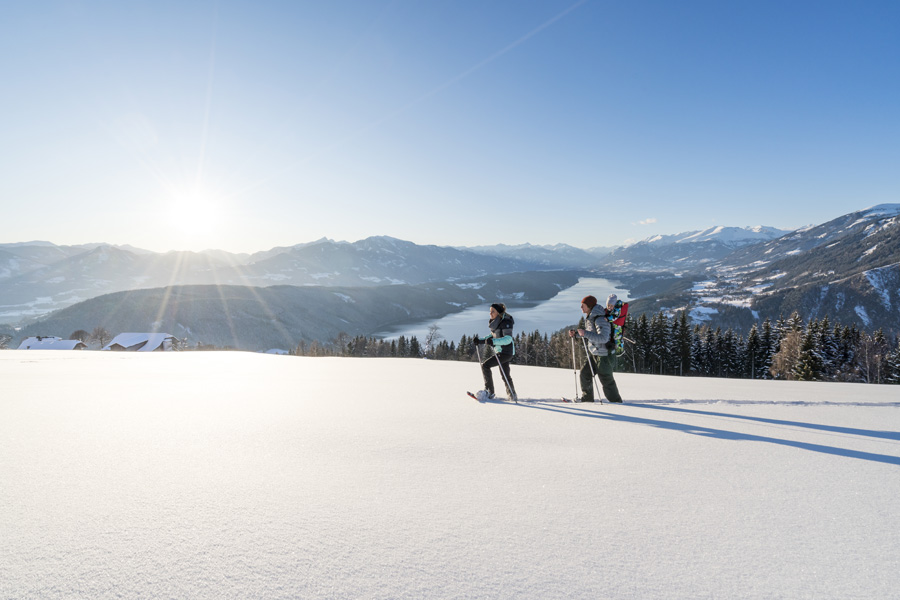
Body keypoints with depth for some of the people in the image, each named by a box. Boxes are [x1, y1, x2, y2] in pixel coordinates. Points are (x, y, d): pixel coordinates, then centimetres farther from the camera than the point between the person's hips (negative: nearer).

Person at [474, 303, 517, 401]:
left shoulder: (505, 322, -16)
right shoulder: (495, 323, 10)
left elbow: (508, 339, -24)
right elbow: (493, 337, 20)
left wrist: (493, 341, -34)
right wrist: (480, 341, 8)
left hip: (506, 352, -9)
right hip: (501, 352, 9)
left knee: (485, 365, -13)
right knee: (505, 375, 18)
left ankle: (489, 391, -7)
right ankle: (512, 396, 32)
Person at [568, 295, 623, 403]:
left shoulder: (600, 319, -25)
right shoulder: (589, 317, 6)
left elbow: (603, 338, -34)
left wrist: (585, 333, -36)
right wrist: (576, 334, 6)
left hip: (604, 355, -9)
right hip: (593, 353, 9)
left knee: (606, 380, 3)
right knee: (585, 373, 10)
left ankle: (616, 401, 22)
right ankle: (587, 398, 24)